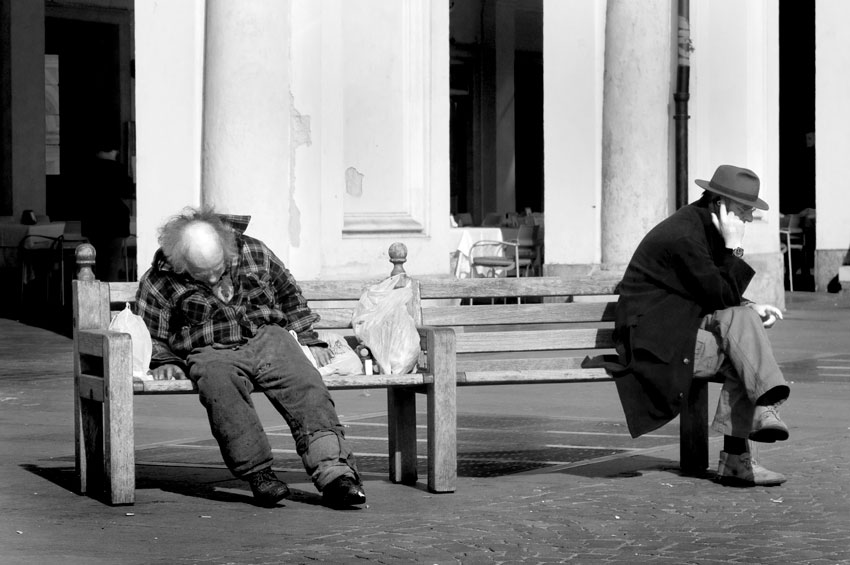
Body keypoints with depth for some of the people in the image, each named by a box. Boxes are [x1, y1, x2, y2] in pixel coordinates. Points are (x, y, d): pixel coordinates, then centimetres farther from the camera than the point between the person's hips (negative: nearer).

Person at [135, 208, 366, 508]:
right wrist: (165, 361, -6)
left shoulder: (253, 252, 5)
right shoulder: (158, 282, -1)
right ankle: (257, 472, -37)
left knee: (305, 384, -27)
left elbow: (290, 296, 20)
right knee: (220, 384, -38)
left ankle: (333, 471, -39)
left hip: (267, 338, 2)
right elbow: (150, 336, 12)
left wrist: (308, 339, 17)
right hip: (212, 352, -2)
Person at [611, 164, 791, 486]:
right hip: (653, 339, -9)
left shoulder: (702, 225, 11)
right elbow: (722, 296, -20)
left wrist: (752, 309, 4)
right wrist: (734, 247, -18)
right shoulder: (683, 235, -20)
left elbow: (721, 296, 20)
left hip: (679, 327, 9)